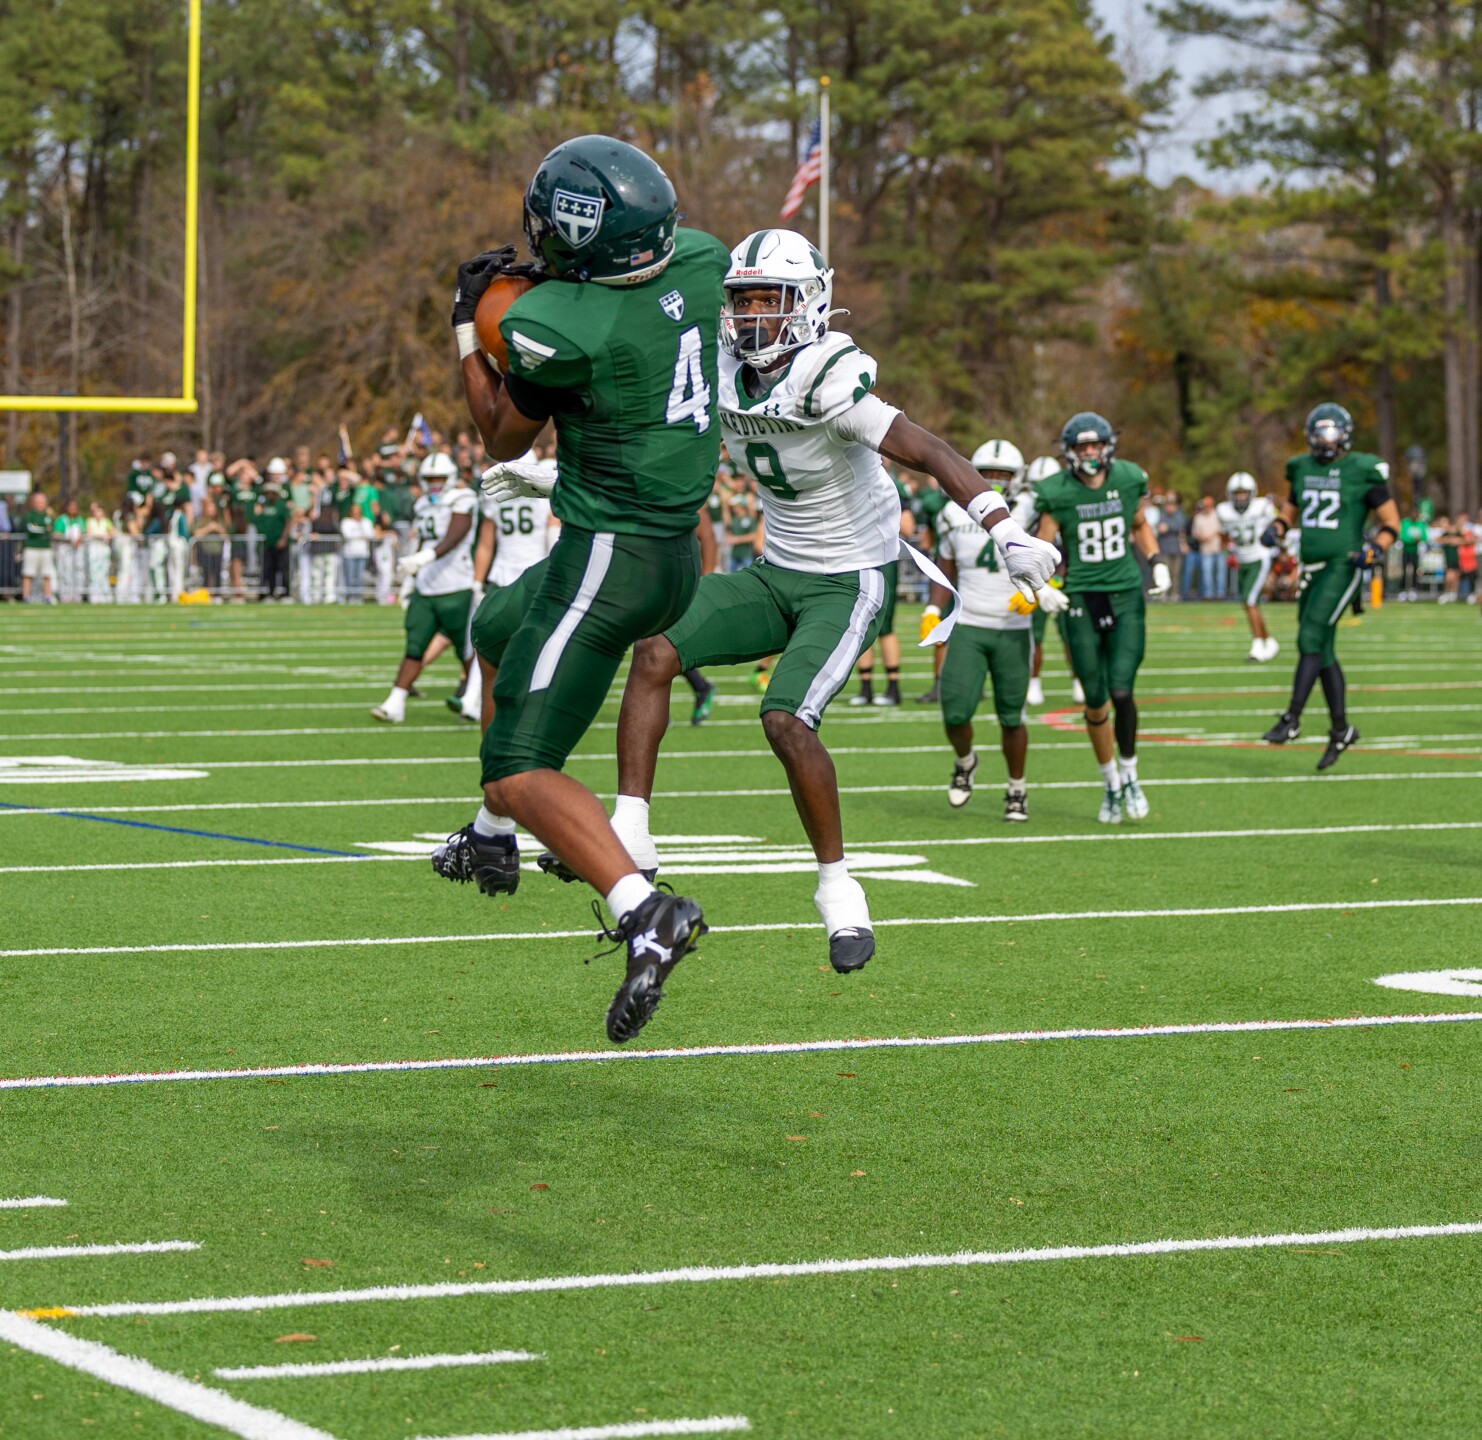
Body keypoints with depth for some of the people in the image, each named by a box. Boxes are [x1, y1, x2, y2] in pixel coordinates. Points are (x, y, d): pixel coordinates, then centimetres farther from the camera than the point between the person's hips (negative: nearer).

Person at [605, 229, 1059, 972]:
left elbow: (932, 453, -33)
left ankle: (837, 888, -5)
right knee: (655, 651, -11)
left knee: (785, 721, -23)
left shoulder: (827, 382, -25)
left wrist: (1005, 531, -44)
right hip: (775, 574, 7)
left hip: (848, 583, -7)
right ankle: (630, 836, -6)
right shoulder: (724, 374, -4)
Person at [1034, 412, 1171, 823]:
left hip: (1126, 596, 1)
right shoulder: (1058, 493, -6)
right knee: (1095, 703, 3)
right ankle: (1110, 784, 22)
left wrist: (1157, 563, 7)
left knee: (1121, 692, -13)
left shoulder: (1128, 480, 1)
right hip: (1081, 601, 0)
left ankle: (1129, 773, 9)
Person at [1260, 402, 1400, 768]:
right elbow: (1290, 512, 25)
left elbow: (1391, 523, -1)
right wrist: (1276, 530, 3)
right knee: (1324, 654, 10)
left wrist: (1375, 550, -18)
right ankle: (1341, 729, 19)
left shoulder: (1363, 471, -5)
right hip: (1312, 568, 6)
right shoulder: (1303, 469, 11)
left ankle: (1291, 719, -17)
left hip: (1342, 566, -6)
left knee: (1311, 639, -17)